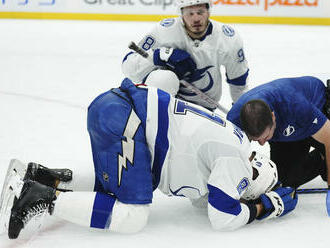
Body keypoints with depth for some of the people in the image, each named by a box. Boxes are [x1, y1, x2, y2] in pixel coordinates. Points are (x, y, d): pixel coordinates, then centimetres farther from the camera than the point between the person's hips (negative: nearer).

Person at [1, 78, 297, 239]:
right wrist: (260, 208, 11)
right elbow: (222, 218, -5)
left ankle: (43, 178, 14)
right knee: (132, 217, -8)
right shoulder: (235, 159, -4)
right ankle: (46, 199, -11)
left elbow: (201, 198, 30)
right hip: (122, 118, -10)